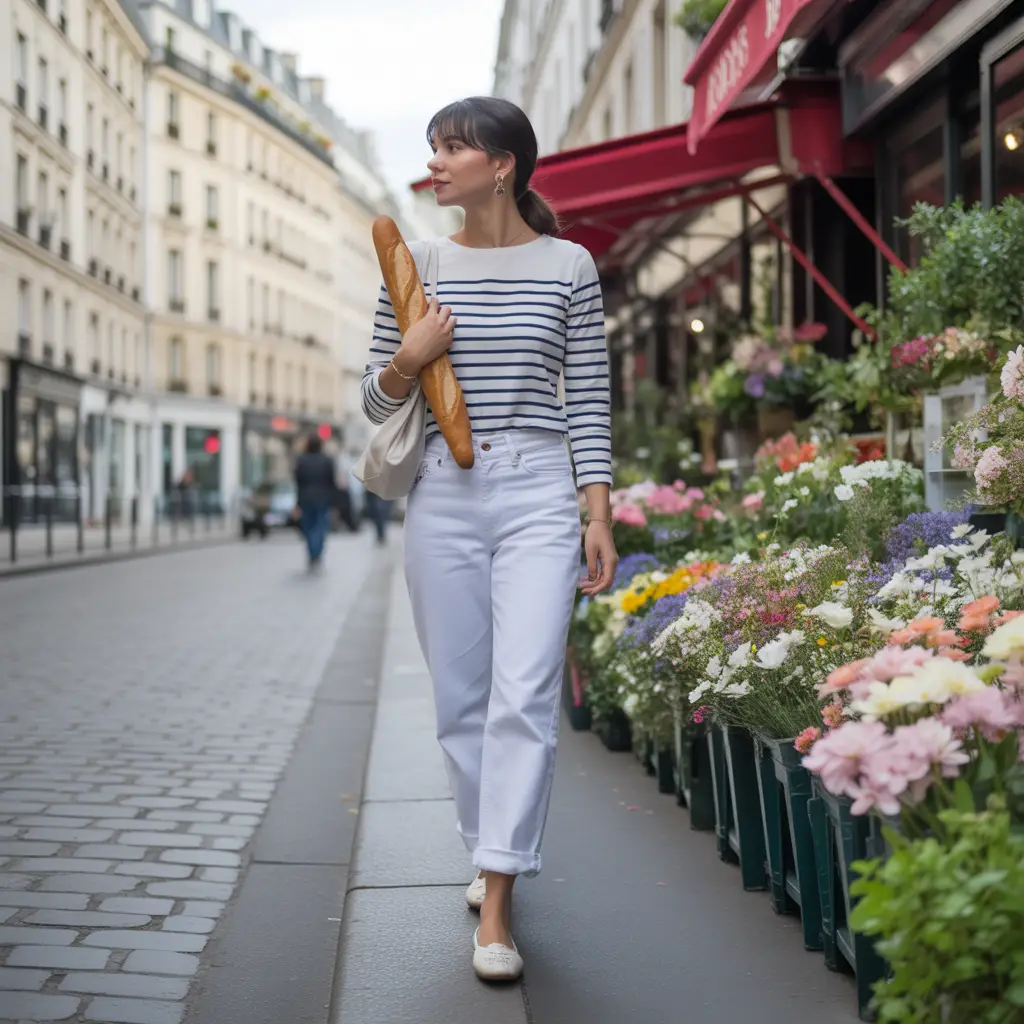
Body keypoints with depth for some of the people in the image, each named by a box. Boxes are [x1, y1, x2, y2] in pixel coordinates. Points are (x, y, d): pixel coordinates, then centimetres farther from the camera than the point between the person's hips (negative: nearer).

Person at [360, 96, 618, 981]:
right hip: (444, 497, 3)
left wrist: (600, 517, -2)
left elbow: (589, 400, 4)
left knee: (525, 696, -11)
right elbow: (377, 403, 11)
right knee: (461, 699, 9)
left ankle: (495, 905, -6)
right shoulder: (415, 266, 7)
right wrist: (407, 359, -10)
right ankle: (491, 853, 31)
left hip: (539, 495, -2)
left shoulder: (568, 266, 3)